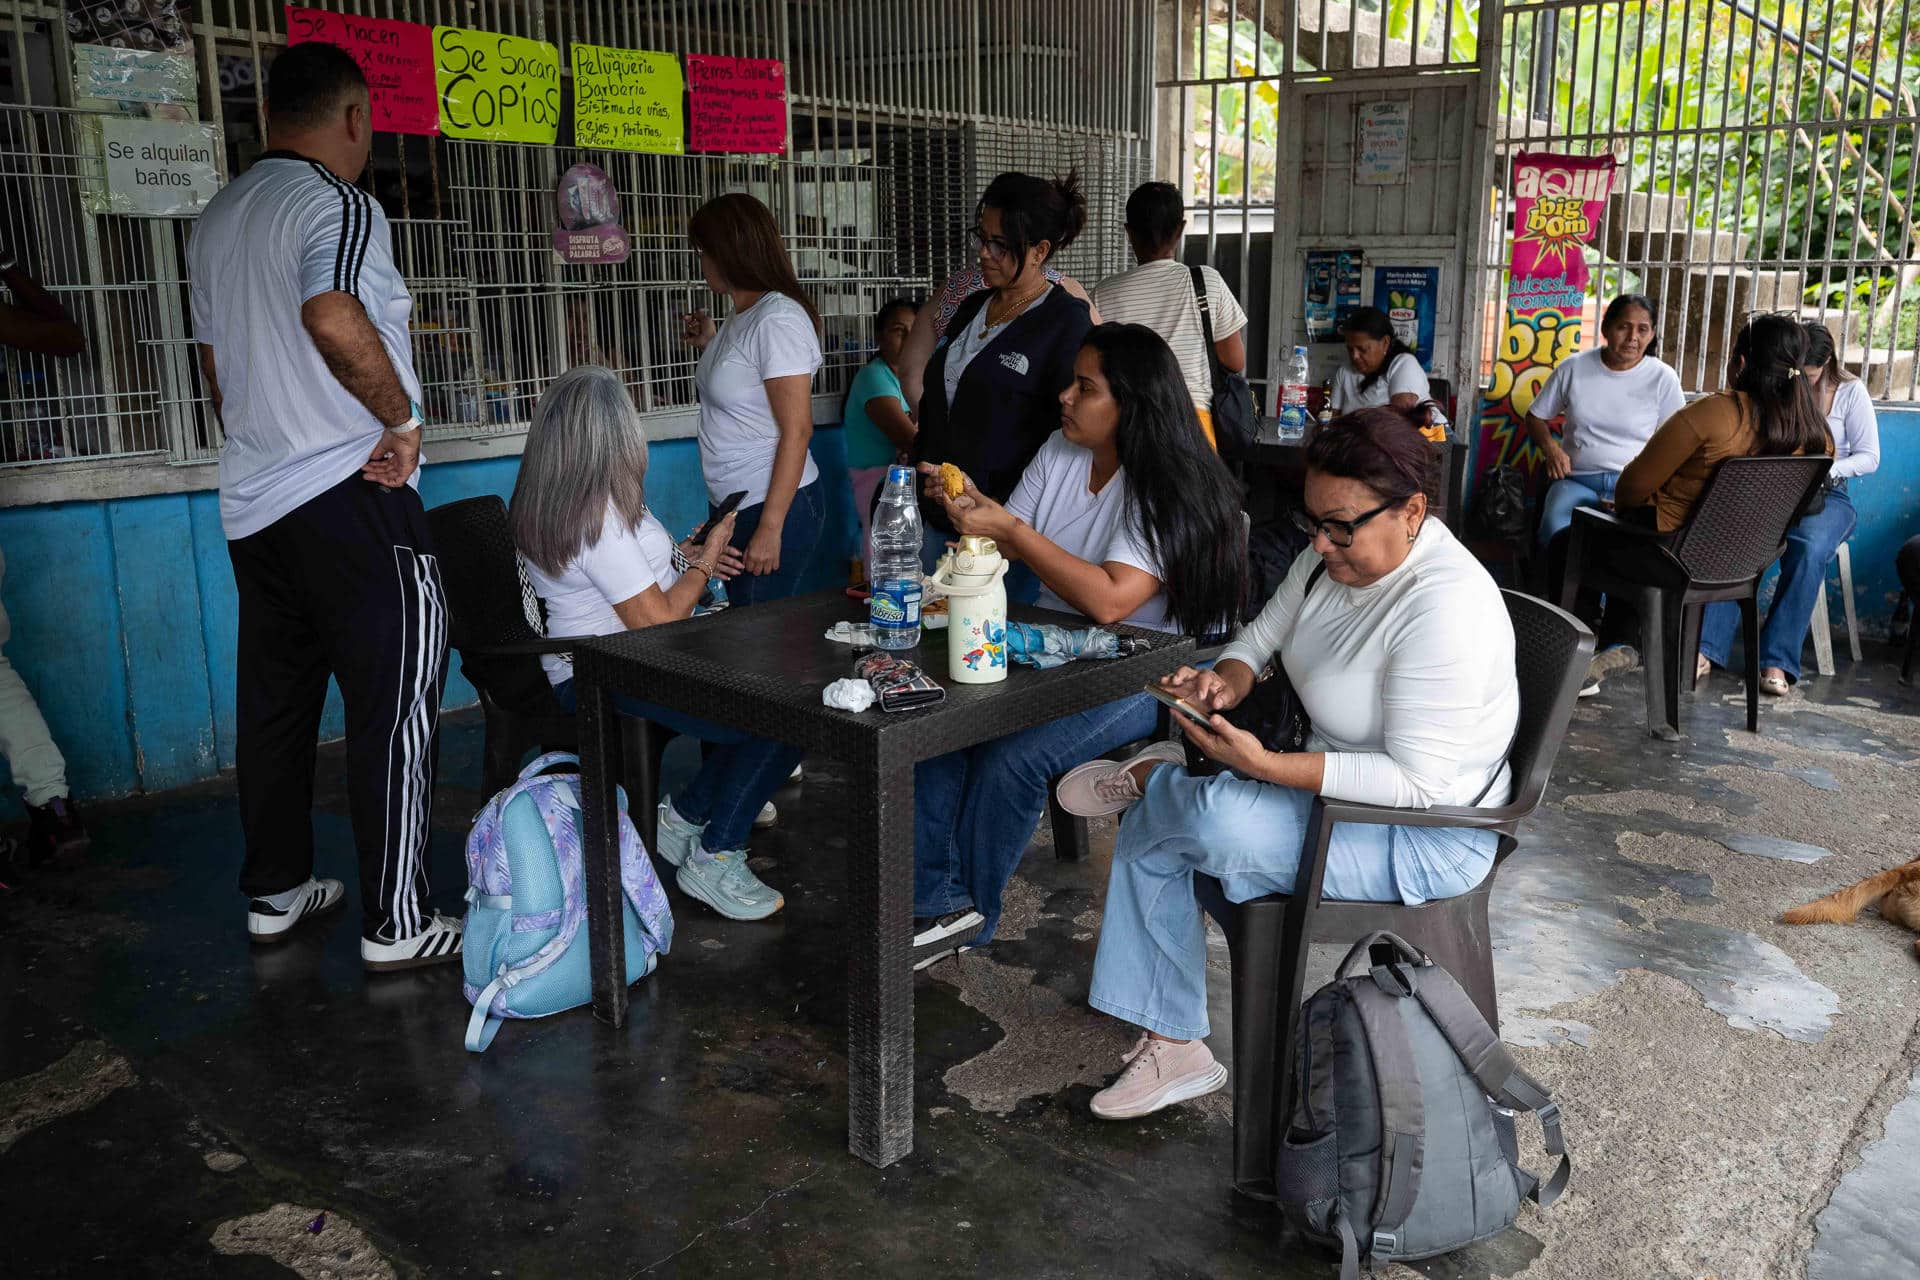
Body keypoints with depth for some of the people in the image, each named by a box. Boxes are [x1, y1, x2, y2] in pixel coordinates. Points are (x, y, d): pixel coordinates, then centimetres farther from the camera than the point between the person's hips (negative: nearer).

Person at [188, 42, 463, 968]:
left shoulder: (216, 221, 16)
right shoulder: (339, 205, -11)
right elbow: (332, 316, -31)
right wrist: (401, 418, -18)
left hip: (252, 501, 9)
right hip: (349, 493, -9)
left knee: (275, 699, 15)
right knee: (395, 701, -3)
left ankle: (274, 892, 26)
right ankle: (396, 923, 0)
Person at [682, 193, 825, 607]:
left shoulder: (778, 320, -17)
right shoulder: (743, 316, 11)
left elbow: (797, 431, -20)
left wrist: (770, 527, -22)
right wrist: (711, 346, 16)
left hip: (777, 507, -10)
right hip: (733, 506, 10)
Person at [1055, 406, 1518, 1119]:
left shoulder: (1446, 605, -29)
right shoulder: (1334, 555, -2)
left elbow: (1418, 781, -30)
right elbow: (1261, 638, 9)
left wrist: (1264, 765, -34)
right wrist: (1224, 682, -16)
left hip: (1425, 834, -9)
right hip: (1335, 783, 9)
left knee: (1216, 821, -32)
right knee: (1145, 835, 0)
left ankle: (1148, 779, 6)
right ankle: (1175, 1049, 7)